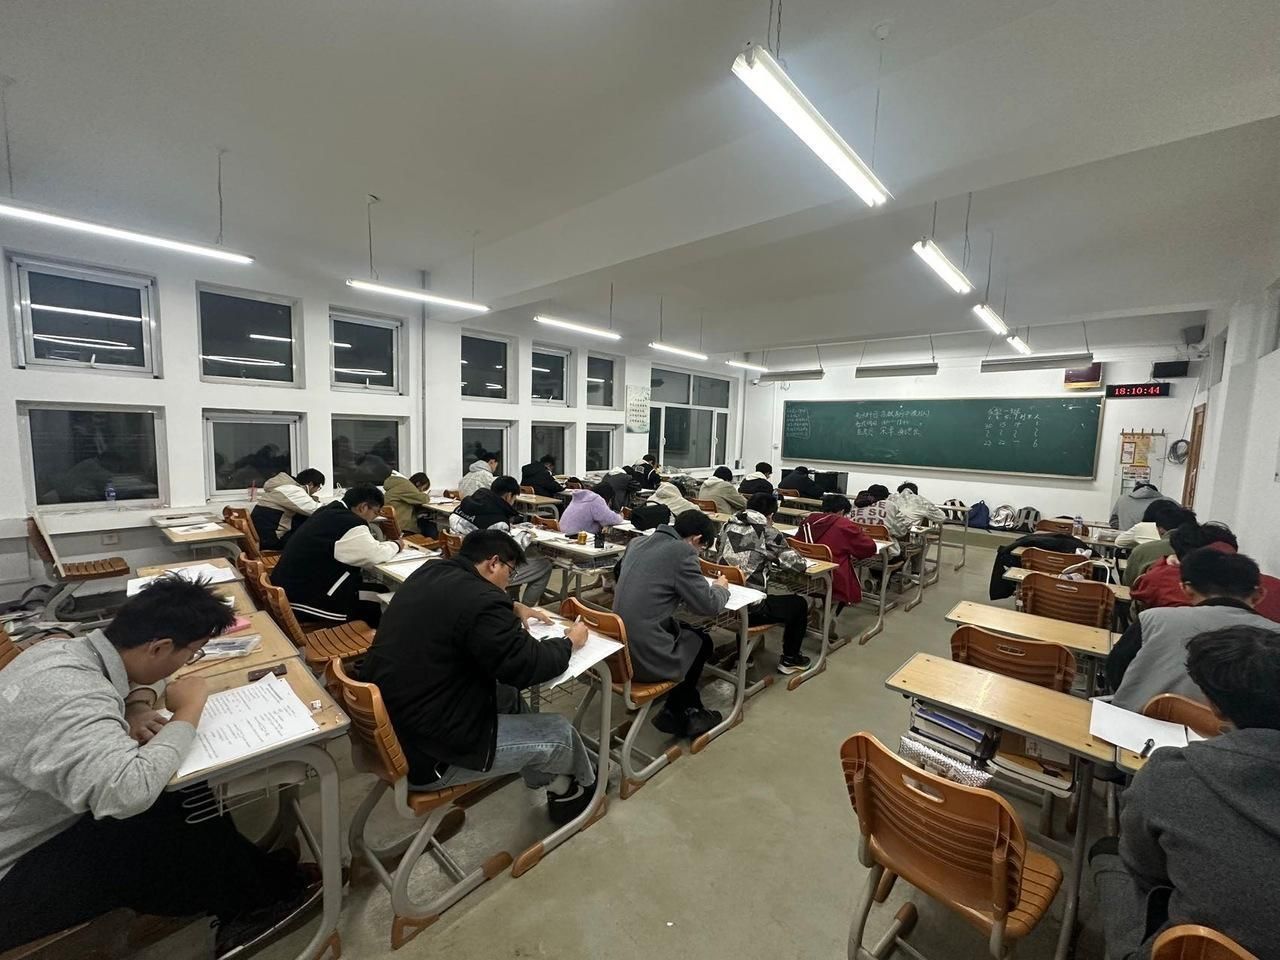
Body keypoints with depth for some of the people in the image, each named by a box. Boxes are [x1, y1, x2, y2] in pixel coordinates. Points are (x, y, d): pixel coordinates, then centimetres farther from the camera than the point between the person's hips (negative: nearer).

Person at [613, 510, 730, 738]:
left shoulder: (637, 543, 8)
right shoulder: (682, 552, -15)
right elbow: (707, 605, -9)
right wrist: (721, 588, 13)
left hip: (619, 647, 7)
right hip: (646, 657, -7)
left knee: (685, 630, 26)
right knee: (701, 640, 20)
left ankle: (688, 710, 36)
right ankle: (675, 713, 35)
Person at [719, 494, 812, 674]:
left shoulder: (728, 527, 5)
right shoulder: (768, 533, -10)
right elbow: (798, 564, -3)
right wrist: (776, 558, 16)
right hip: (749, 607, -6)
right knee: (799, 604, 19)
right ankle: (789, 660, 33)